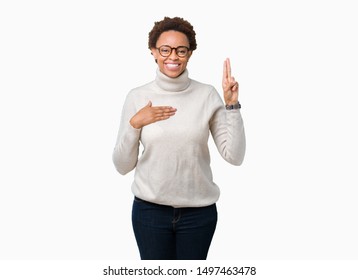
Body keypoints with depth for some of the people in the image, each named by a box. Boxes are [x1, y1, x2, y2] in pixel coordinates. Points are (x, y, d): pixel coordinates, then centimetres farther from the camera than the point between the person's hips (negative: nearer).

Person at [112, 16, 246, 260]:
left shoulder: (207, 95, -6)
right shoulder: (137, 97, -4)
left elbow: (235, 156, -9)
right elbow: (122, 166, -3)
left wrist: (232, 105, -16)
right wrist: (134, 124, -17)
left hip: (199, 211, 0)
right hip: (150, 210, 0)